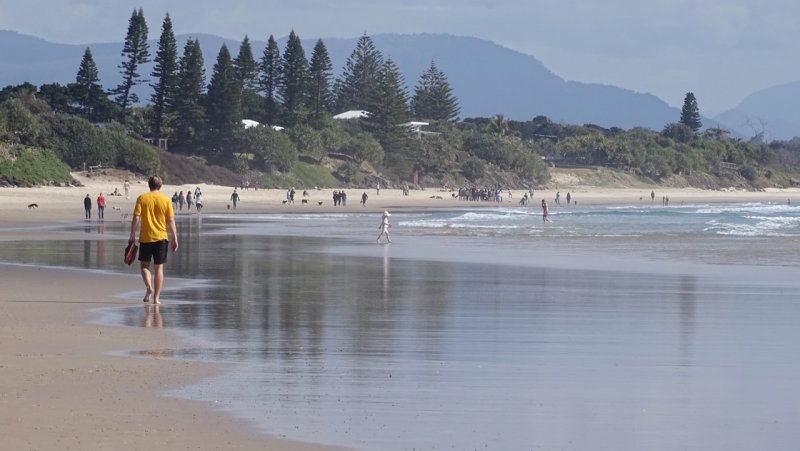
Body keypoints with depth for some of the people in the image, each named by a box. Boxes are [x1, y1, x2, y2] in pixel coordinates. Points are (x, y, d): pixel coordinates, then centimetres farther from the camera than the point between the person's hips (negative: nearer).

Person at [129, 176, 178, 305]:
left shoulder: (142, 198, -2)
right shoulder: (166, 200, -1)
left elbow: (136, 218, -6)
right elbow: (171, 221, -2)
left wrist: (132, 236, 0)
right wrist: (175, 239, 4)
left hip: (146, 237, -1)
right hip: (161, 237, 1)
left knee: (144, 264, 14)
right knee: (159, 267, 6)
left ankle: (149, 287, -11)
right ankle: (156, 297, 4)